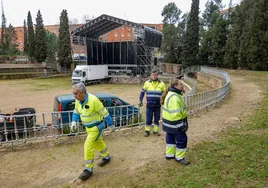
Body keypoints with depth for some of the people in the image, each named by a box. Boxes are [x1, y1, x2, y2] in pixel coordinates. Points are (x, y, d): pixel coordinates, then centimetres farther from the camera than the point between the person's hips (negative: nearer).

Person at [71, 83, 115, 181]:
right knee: (98, 142, 23)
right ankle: (106, 157, 45)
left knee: (88, 146, -10)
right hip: (88, 127, 8)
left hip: (96, 127, -8)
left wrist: (110, 124, -11)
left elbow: (104, 113, -21)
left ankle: (89, 169, 6)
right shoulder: (78, 100, -8)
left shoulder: (93, 100, -31)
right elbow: (76, 111, 10)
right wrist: (74, 121, -5)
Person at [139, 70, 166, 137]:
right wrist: (140, 101, 2)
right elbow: (142, 92, 7)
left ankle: (156, 130, 25)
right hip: (149, 105, -1)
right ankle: (147, 130, 18)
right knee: (148, 119, 3)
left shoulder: (161, 83, 3)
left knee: (157, 118, 10)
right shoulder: (147, 83, 0)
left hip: (158, 105, 1)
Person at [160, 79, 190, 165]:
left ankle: (169, 154, 36)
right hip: (175, 123, -11)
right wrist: (181, 124, -22)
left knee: (170, 138, 21)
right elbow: (175, 114, -28)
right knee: (182, 139, 3)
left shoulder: (171, 93, 7)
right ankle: (179, 157, 19)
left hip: (169, 123, 11)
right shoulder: (174, 98, -27)